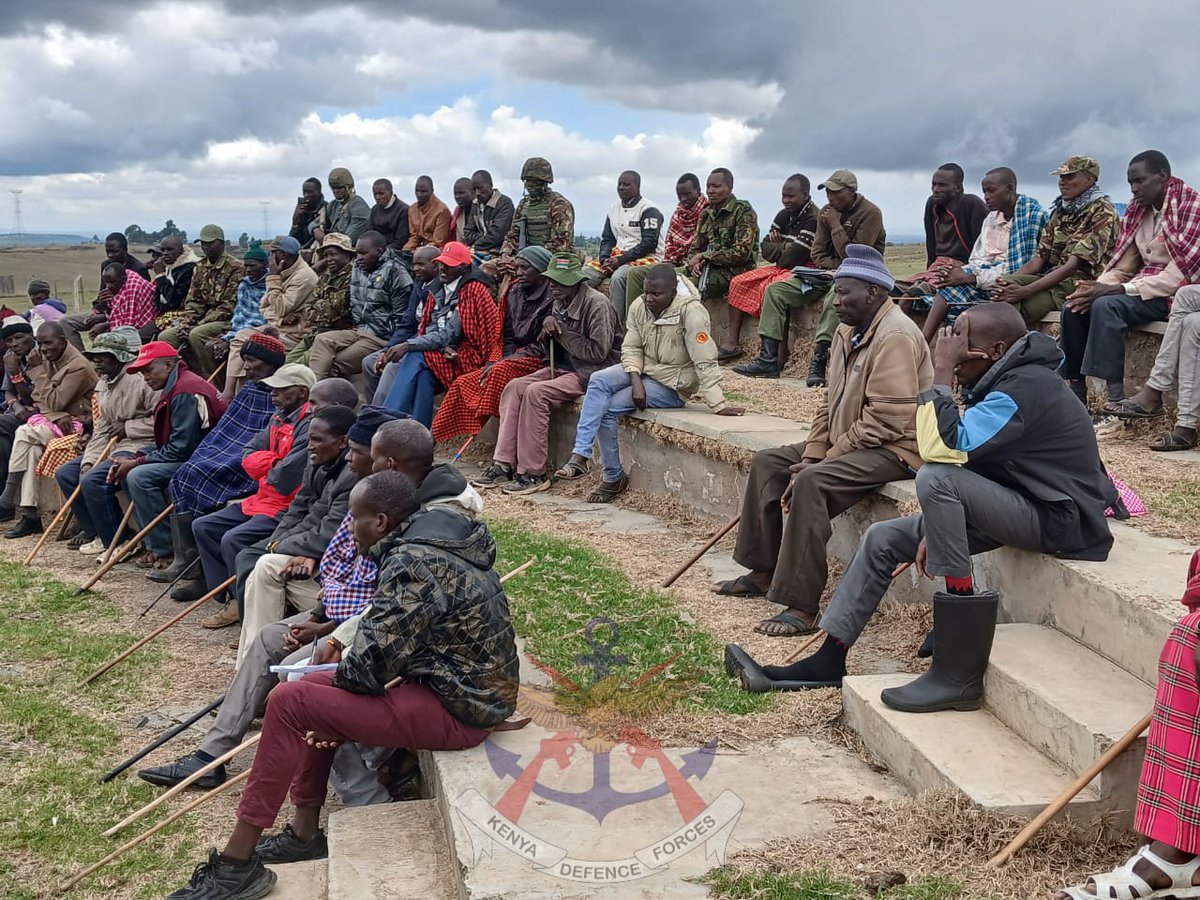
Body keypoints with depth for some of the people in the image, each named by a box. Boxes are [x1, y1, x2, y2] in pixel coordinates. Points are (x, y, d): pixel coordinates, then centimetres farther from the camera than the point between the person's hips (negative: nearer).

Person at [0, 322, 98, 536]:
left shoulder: (78, 367, -16)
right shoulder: (48, 359, 9)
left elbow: (55, 402, -17)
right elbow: (40, 399, 8)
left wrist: (38, 371, -14)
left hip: (74, 423, -7)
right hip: (52, 418, 7)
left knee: (24, 433, -25)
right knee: (32, 448, -23)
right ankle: (30, 514, -27)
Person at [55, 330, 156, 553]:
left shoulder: (140, 380, -17)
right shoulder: (103, 384, 13)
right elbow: (101, 430, 13)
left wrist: (127, 427, -15)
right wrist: (89, 461, 0)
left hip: (139, 447, -10)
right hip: (114, 447, 10)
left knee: (93, 480, -25)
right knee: (65, 474, 7)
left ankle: (116, 541, -8)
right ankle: (94, 531, 16)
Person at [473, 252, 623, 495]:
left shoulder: (596, 304, -16)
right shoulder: (559, 302, 10)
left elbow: (598, 352, -21)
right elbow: (545, 345, 20)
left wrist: (561, 332, -15)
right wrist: (548, 325, -5)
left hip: (593, 372, -9)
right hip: (565, 366, 9)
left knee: (536, 392, -26)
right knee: (515, 387, -9)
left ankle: (534, 474, -19)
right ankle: (504, 465, -10)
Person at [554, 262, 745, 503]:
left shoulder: (691, 311, -23)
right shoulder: (639, 306, -4)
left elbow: (705, 362, -25)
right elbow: (631, 348, 0)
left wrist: (719, 406, -28)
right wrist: (636, 381, -19)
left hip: (672, 383, -6)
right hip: (643, 369, 6)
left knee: (608, 408, -20)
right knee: (598, 380, -22)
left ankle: (615, 478, -4)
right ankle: (580, 456, -25)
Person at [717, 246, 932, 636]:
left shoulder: (895, 337, -19)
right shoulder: (850, 332, 12)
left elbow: (886, 421, -25)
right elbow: (830, 404, 13)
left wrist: (821, 461, -19)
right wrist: (811, 456, -1)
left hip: (896, 448, -11)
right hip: (847, 443, 11)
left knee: (810, 483, -31)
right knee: (768, 462, 8)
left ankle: (802, 607, -28)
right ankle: (763, 572, 14)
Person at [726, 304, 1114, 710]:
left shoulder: (1024, 387, -22)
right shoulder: (1005, 382, 10)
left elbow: (942, 448, -33)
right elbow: (966, 455, 13)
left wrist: (941, 371, -23)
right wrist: (937, 529, 2)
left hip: (1060, 518, -10)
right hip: (1022, 505, 10)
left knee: (935, 479, -32)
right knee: (883, 538, 6)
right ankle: (827, 661, 12)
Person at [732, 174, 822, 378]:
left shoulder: (813, 219, -15)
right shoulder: (784, 215, 13)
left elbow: (794, 257, -20)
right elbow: (765, 247, 12)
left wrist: (779, 256, 1)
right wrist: (784, 249, -8)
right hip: (782, 268, 10)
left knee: (774, 289, -35)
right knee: (738, 283, 1)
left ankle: (768, 361, -39)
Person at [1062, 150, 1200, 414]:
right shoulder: (1139, 210, 11)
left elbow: (1178, 276, -19)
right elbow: (1123, 267, 9)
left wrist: (1114, 289, -24)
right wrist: (1095, 287, -13)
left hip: (1175, 293, -7)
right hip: (1143, 287, 7)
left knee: (1106, 306, -31)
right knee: (1074, 308, -13)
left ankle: (1116, 399, -33)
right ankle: (1076, 394, -13)